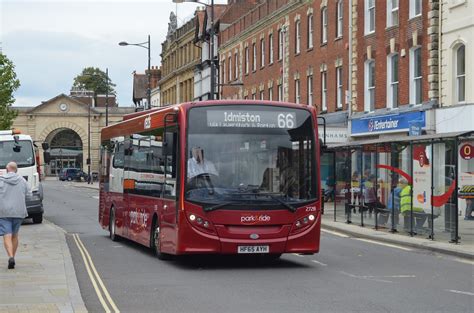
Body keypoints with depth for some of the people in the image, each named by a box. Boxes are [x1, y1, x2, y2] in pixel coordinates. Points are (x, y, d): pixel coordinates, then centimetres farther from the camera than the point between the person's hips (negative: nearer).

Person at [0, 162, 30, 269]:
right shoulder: (22, 181, 5)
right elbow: (27, 195, 6)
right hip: (19, 212, 3)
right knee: (15, 235, 17)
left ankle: (11, 257, -23)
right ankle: (13, 257, 22)